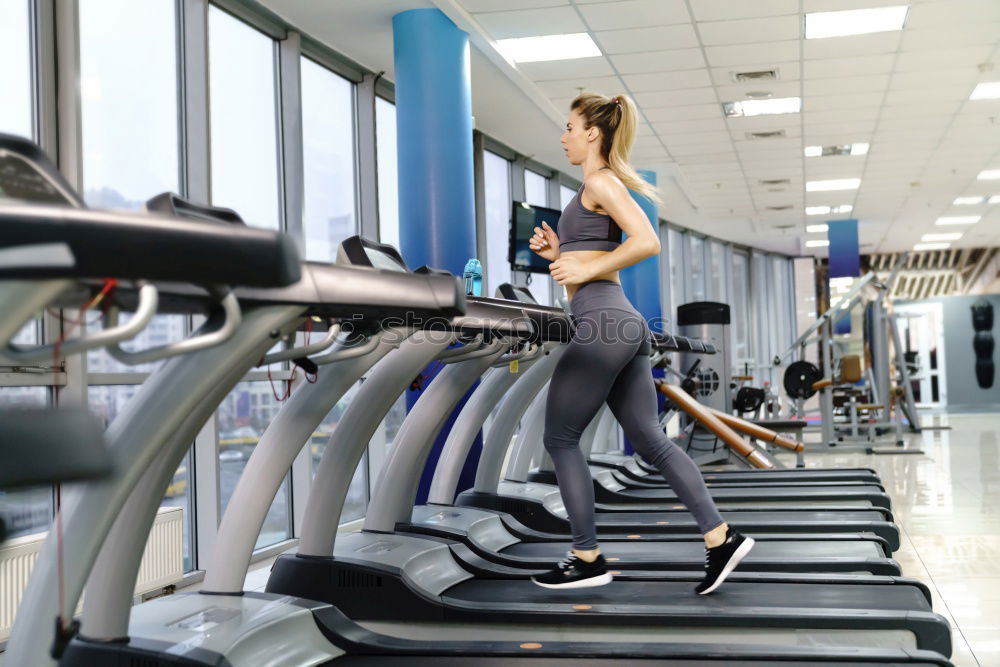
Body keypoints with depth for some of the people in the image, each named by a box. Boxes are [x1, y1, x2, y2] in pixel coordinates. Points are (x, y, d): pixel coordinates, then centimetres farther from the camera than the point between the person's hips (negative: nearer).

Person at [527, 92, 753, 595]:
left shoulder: (600, 181, -6)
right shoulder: (599, 187, 22)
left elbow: (646, 242, -20)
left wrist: (586, 270, -15)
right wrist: (559, 254, 12)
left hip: (601, 323, -10)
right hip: (622, 326, 10)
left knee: (560, 440, 1)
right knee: (651, 441, 8)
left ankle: (587, 559, 6)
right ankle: (720, 537, 5)